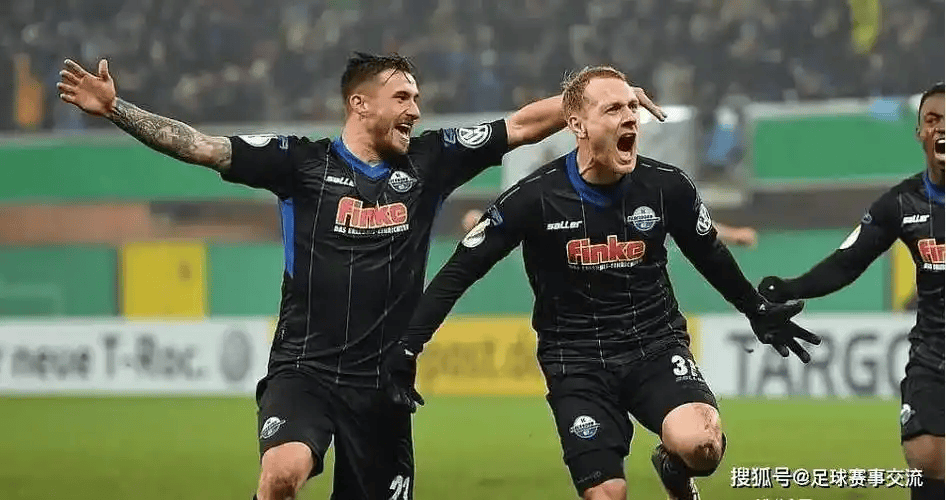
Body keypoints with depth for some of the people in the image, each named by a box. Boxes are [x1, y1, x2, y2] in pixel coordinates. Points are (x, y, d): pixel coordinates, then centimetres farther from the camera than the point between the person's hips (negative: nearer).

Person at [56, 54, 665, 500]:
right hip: (304, 370, -3)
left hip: (382, 382, 3)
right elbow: (201, 146, -3)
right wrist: (114, 108, -11)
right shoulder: (301, 161, 1)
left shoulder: (430, 161, 9)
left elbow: (525, 124, 11)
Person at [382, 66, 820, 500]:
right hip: (577, 361, -1)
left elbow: (710, 256, 15)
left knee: (701, 445, -27)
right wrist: (407, 348, -9)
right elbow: (460, 272, -4)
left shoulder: (667, 187, -5)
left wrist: (759, 311, 26)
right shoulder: (534, 198, -12)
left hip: (657, 346, 1)